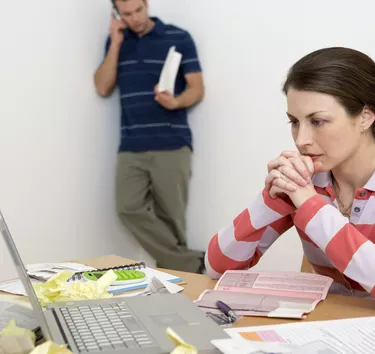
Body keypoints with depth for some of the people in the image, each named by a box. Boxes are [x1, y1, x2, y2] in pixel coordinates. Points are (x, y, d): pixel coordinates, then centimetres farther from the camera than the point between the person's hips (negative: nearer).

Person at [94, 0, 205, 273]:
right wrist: (116, 43, -1)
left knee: (170, 216, -2)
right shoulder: (116, 40, 14)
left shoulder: (179, 38, 1)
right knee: (129, 209, -11)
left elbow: (197, 89, 0)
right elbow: (103, 88, 5)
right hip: (131, 147, 3)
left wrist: (176, 102, -22)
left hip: (172, 145, -3)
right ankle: (189, 264, -7)